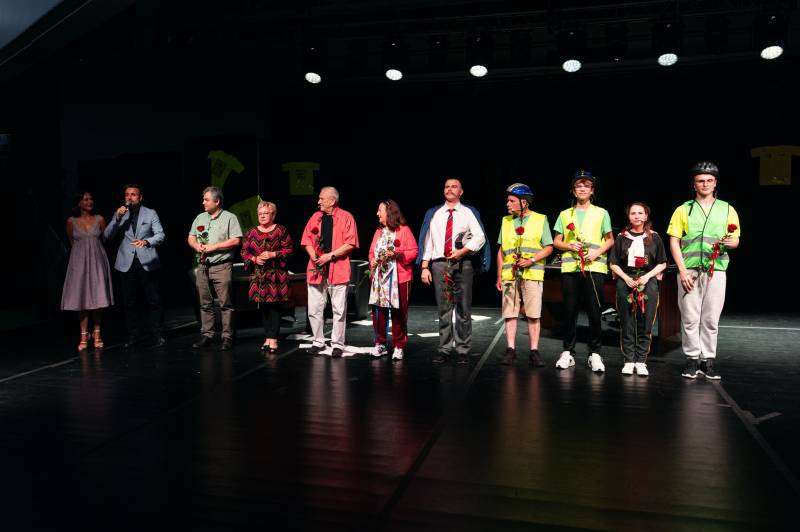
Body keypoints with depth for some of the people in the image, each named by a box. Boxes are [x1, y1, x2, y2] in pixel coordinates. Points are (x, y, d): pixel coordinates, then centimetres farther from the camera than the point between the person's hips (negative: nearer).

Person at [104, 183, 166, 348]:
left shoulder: (151, 213, 6)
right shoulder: (119, 214, 12)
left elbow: (160, 235, -2)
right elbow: (107, 235, 4)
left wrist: (146, 241, -21)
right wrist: (117, 218, -10)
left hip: (147, 262, -2)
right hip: (127, 263, 2)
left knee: (154, 300, 0)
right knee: (130, 302, 7)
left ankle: (158, 335, 9)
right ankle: (134, 335, 17)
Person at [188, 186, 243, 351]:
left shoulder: (229, 218, -1)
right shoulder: (200, 218, 17)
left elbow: (235, 241, -9)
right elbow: (191, 238, 18)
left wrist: (214, 247, -12)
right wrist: (196, 246, -4)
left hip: (222, 266, -5)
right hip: (202, 266, 6)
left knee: (225, 304, -4)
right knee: (205, 304, 8)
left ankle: (227, 337, 1)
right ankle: (206, 335, 15)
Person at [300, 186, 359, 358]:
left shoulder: (346, 217, -2)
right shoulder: (315, 217, 13)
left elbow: (350, 244, -8)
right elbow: (307, 240, 13)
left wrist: (330, 255, -14)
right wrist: (313, 256, -5)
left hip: (338, 269, -4)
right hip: (316, 268, 5)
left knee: (339, 310, 0)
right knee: (314, 309, 6)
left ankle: (337, 344, 11)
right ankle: (318, 342, 20)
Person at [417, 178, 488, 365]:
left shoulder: (469, 213, 8)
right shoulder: (434, 214, 13)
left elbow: (479, 237, -1)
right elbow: (427, 241, 9)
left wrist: (462, 251, -15)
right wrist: (424, 267, 1)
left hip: (462, 264, -2)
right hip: (439, 264, 2)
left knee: (463, 309, 0)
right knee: (443, 309, 5)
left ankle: (463, 350, 7)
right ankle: (444, 349, 11)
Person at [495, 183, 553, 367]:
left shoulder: (540, 220, 3)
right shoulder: (506, 221, 14)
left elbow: (548, 248, 2)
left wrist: (531, 260, -13)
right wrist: (499, 276, 10)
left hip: (532, 274, -3)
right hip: (509, 275, 3)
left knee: (533, 315, -2)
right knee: (510, 313, 2)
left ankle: (534, 351, 4)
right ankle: (510, 350, 8)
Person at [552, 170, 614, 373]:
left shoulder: (601, 213, 11)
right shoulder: (565, 214, 15)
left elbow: (610, 240, 10)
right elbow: (556, 241, 13)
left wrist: (597, 252, -8)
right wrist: (569, 245, -8)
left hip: (594, 267, -1)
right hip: (570, 267, 1)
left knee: (594, 312, -2)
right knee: (570, 311, 3)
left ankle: (595, 353, 7)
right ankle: (568, 352, 11)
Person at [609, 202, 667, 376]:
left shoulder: (654, 237, 8)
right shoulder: (622, 237, 9)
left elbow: (662, 264, 8)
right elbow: (613, 263, 7)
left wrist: (647, 277, -7)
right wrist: (626, 278, -7)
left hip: (648, 281, 0)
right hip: (625, 281, 0)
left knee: (645, 324, -2)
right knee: (626, 324, 0)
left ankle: (641, 361, 4)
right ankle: (628, 361, 6)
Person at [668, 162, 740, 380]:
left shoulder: (727, 209, 12)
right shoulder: (683, 210, 8)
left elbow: (735, 240, 13)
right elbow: (674, 242, 3)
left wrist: (731, 242, -12)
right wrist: (682, 270, -8)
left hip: (716, 270, 1)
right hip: (689, 270, -1)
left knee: (711, 319, 2)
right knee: (690, 318, 0)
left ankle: (708, 359, 11)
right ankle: (692, 359, 10)